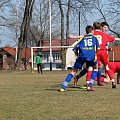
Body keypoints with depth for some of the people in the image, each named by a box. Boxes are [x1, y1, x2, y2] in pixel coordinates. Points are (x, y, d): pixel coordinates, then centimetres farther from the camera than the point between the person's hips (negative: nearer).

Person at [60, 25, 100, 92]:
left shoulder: (83, 38, 23)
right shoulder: (94, 37, 20)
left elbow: (75, 49, 14)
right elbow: (98, 48, 15)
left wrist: (78, 55, 30)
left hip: (82, 56, 1)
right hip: (91, 56, -1)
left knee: (74, 71, 8)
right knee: (95, 68, 25)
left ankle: (63, 87, -5)